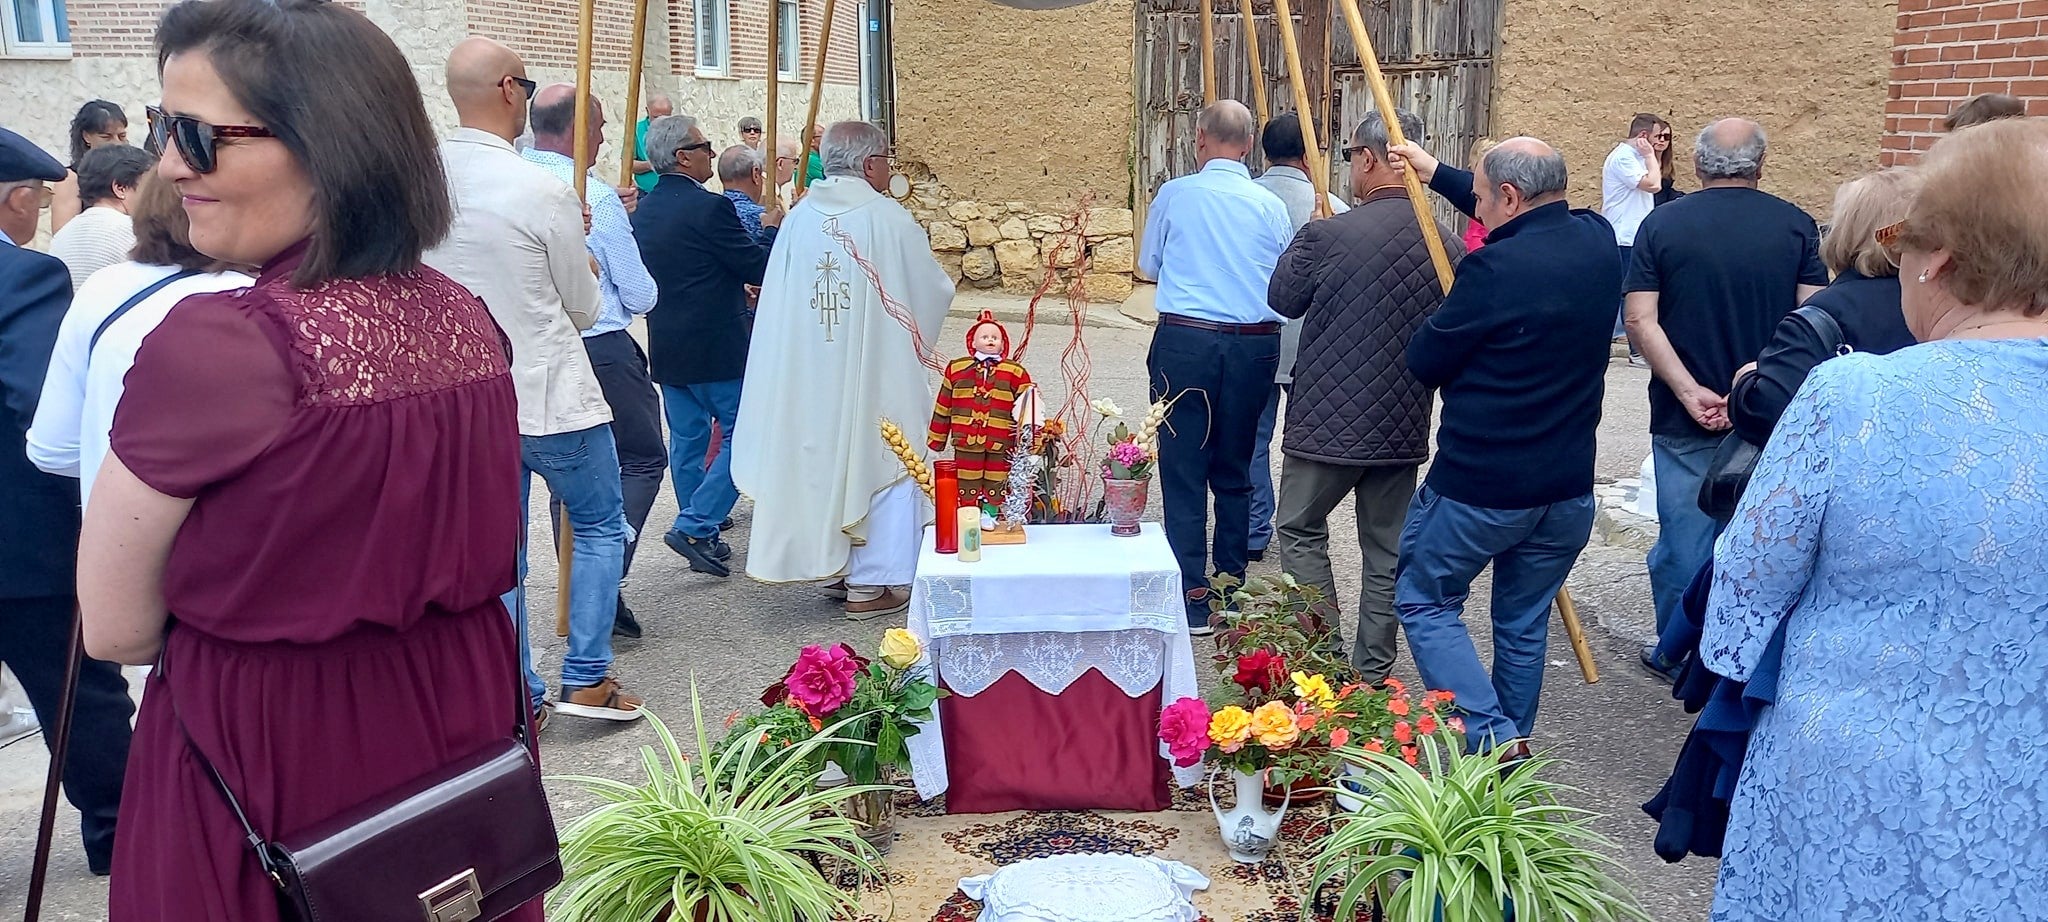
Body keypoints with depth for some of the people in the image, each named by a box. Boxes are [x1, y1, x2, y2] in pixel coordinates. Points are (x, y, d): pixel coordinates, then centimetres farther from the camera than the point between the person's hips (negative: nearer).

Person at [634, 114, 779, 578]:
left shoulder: (643, 212, 9)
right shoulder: (711, 207, -17)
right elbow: (761, 269, -14)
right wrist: (771, 227, 5)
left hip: (665, 347, 8)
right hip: (717, 348, -8)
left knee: (687, 440, 14)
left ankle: (703, 538, 21)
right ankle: (695, 526, -7)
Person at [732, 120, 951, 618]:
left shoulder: (799, 217, -1)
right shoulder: (890, 219, -13)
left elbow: (780, 295, 5)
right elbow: (935, 290, -3)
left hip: (810, 374, 5)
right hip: (877, 369, -5)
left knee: (824, 458, 17)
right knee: (878, 462, 6)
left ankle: (834, 567, 26)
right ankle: (872, 581, 10)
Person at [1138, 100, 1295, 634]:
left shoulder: (1175, 194, -1)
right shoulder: (1271, 205, 3)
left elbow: (1148, 266, 13)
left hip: (1185, 341, -3)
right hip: (1255, 345, 3)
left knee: (1183, 470, 2)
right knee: (1234, 471, 14)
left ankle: (1191, 602, 1)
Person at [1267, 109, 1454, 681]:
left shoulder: (1327, 236, -16)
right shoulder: (1446, 245, -2)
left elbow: (1282, 300, 1)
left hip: (1328, 421, -4)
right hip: (1405, 429, 5)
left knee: (1301, 530, 14)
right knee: (1387, 547, 13)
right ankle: (1373, 674, 21)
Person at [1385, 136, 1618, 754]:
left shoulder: (1496, 267, -23)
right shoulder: (1597, 240, 1)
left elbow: (1424, 363, -13)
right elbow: (1530, 220, 22)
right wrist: (1437, 173, 29)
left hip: (1478, 483, -7)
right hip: (1568, 487, 7)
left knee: (1424, 601, 11)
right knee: (1524, 623, 18)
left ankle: (1491, 736, -1)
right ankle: (1512, 751, 29)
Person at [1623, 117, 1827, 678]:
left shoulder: (1662, 224, -3)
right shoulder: (1796, 226, 0)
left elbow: (1640, 321, -11)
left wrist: (1689, 391, -13)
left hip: (1685, 417, -1)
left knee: (1684, 535, 9)